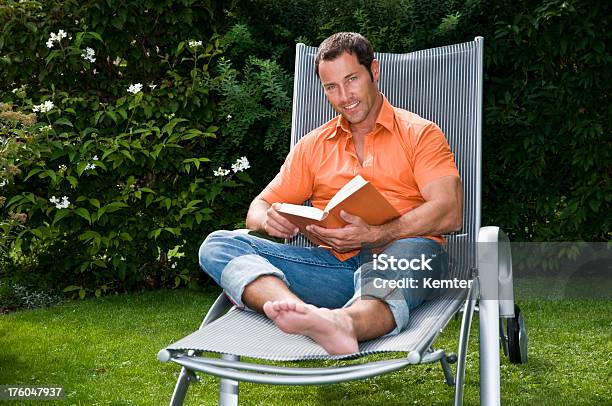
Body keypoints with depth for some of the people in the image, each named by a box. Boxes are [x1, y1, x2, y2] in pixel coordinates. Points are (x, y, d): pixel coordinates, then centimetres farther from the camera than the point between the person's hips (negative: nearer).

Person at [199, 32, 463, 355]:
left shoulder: (419, 134, 12)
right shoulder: (312, 146, 24)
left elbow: (450, 212, -3)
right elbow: (259, 207, 21)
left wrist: (376, 235, -18)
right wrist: (269, 220, -6)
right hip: (334, 263, 3)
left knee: (416, 251, -39)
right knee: (218, 244, -18)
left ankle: (344, 321, -69)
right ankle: (301, 311, -49)